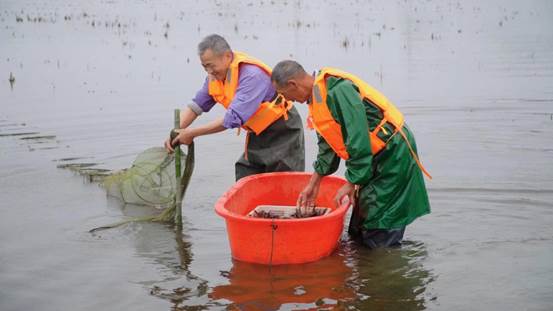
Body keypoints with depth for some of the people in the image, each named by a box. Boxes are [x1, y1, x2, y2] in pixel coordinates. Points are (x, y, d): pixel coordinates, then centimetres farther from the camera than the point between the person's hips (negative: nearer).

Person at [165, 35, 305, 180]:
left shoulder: (252, 74, -29)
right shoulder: (215, 75, -3)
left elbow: (233, 118, -33)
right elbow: (196, 105, 2)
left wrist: (191, 133, -28)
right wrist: (175, 132, -14)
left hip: (283, 134, -8)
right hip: (257, 135, 8)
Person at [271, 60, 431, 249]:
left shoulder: (338, 91, -25)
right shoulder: (317, 95, 8)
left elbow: (358, 139, -27)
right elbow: (327, 143, 16)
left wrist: (351, 183, -19)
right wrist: (314, 183, 16)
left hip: (393, 153, -10)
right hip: (376, 156, 10)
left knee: (381, 238, -8)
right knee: (359, 232, 14)